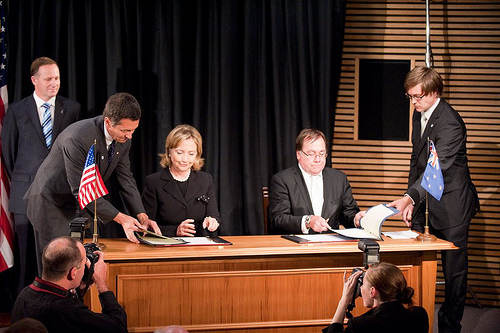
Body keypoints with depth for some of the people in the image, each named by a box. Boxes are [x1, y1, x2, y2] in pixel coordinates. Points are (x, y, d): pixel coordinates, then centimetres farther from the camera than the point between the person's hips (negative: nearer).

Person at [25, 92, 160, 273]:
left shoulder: (124, 138, -10)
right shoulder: (77, 138, -33)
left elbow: (126, 178, 0)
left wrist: (142, 217, -13)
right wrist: (120, 218, -30)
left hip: (82, 207, 7)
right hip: (53, 205, -7)